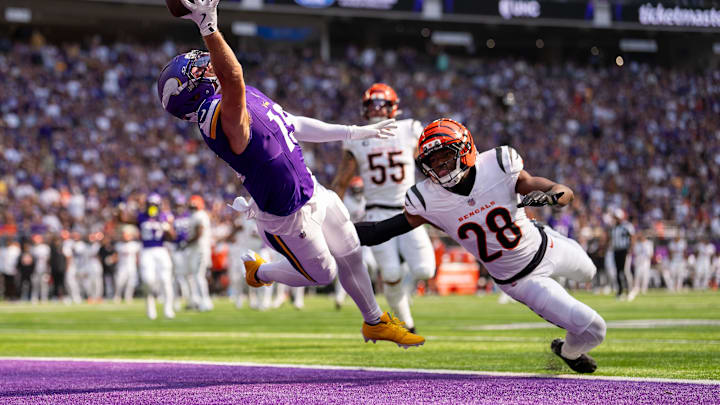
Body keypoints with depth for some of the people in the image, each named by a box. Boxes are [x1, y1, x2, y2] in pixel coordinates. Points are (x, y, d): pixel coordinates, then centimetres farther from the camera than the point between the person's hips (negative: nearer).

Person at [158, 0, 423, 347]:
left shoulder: (244, 97, -2)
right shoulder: (223, 118, -33)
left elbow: (292, 126, 10)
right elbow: (233, 80, -56)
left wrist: (355, 133, 15)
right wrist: (209, 29, -67)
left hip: (311, 191, 9)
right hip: (289, 215, -9)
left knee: (351, 256, 23)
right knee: (322, 274, 12)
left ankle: (376, 322, 45)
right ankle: (259, 272, 38)